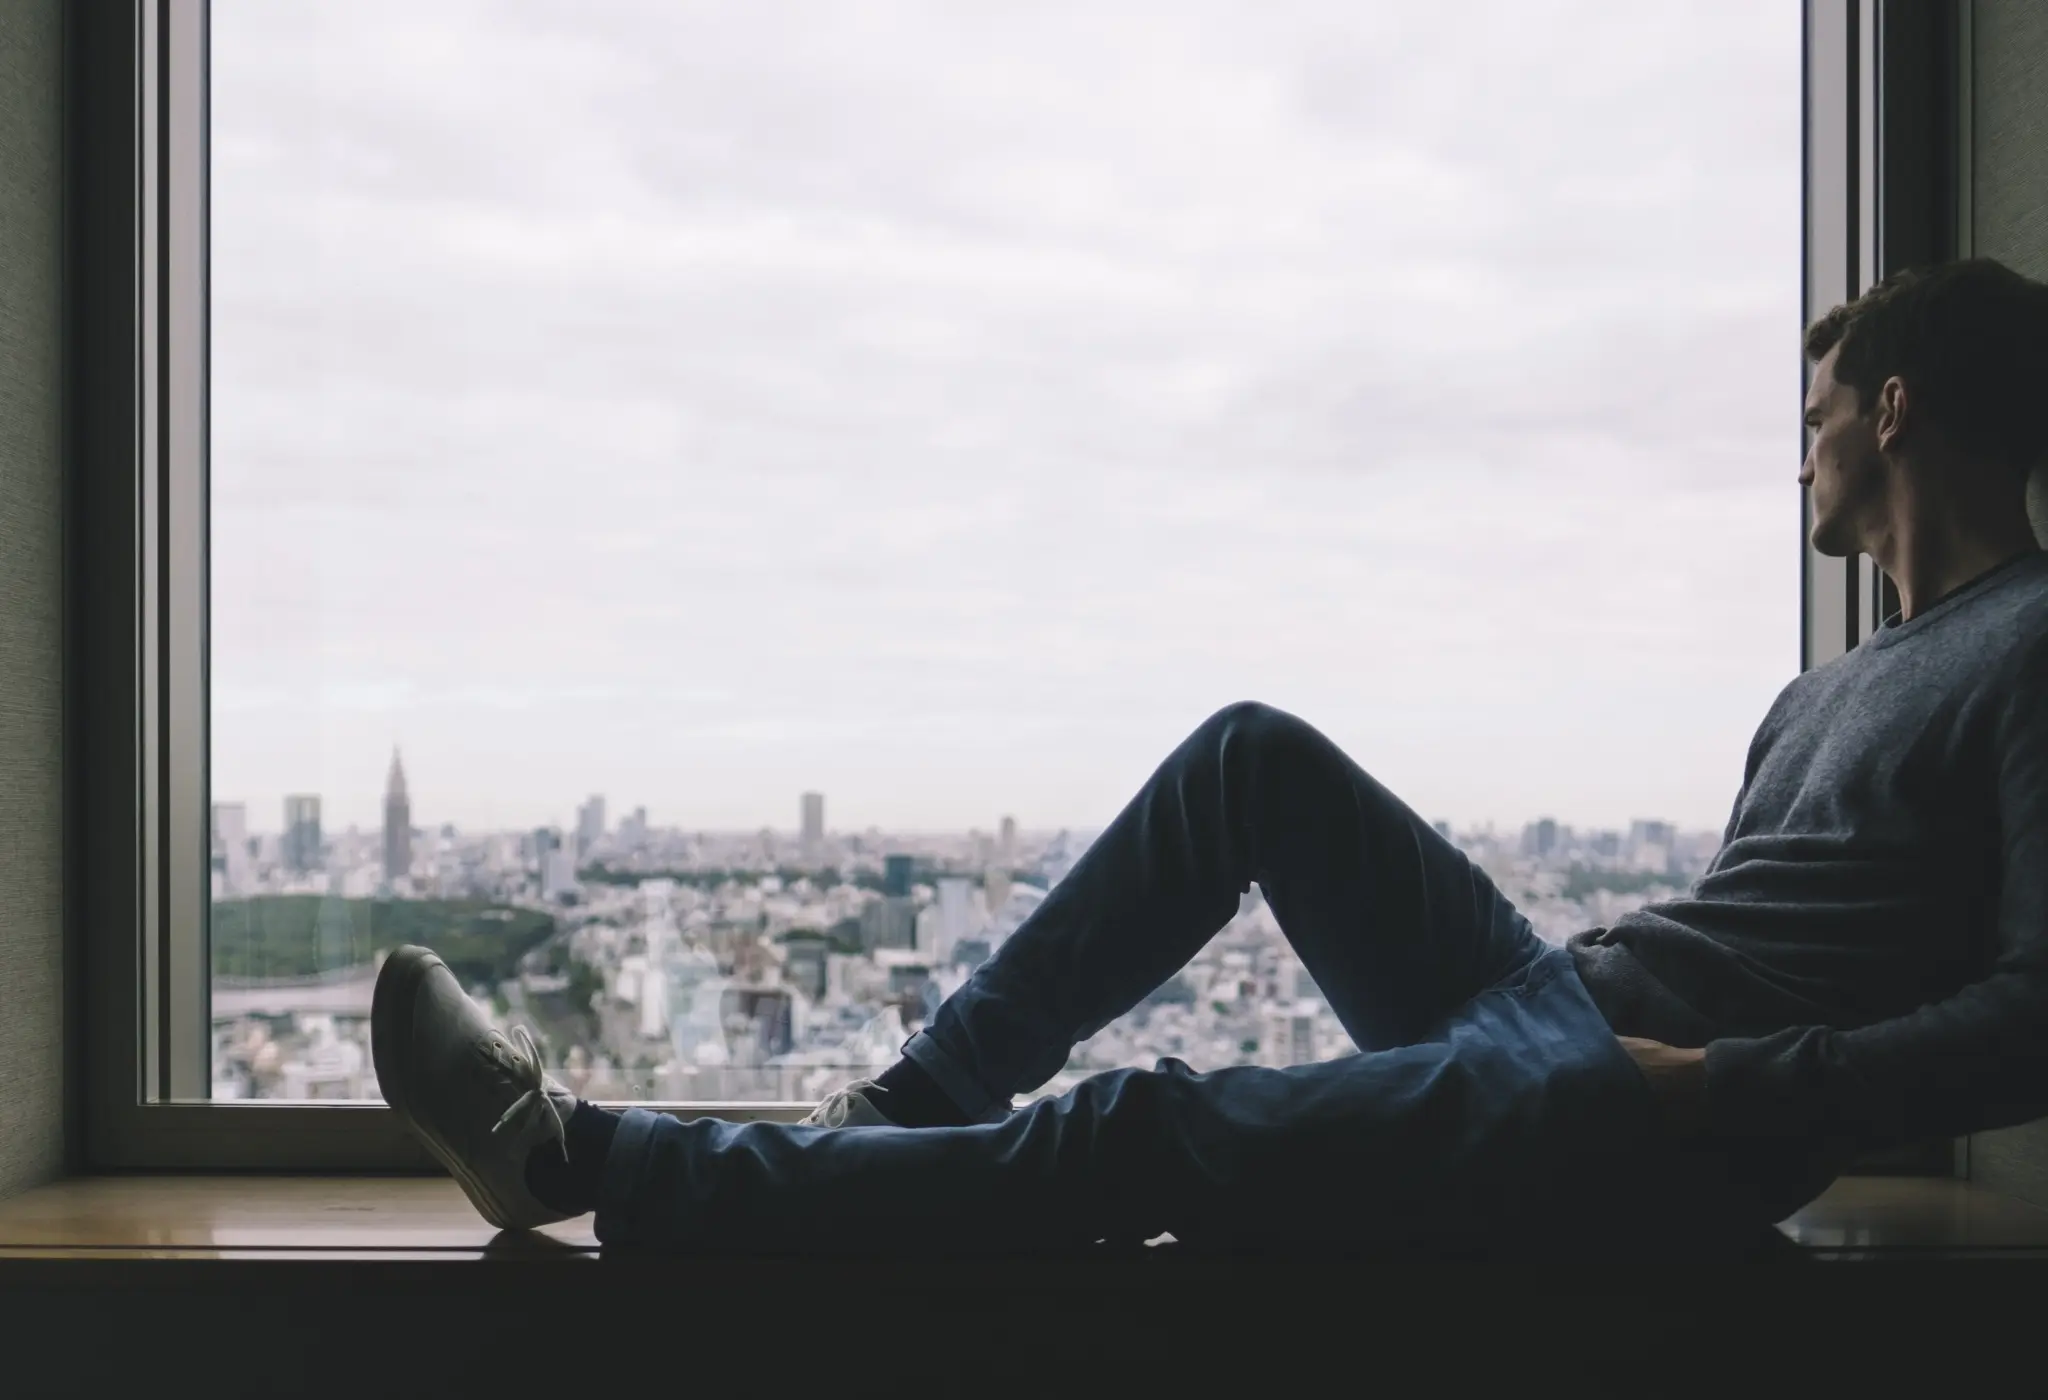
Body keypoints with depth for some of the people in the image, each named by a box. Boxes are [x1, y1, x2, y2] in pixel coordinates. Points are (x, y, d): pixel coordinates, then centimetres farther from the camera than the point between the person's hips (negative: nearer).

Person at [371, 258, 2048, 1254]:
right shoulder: (1838, 688, 25)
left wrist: (1733, 1088, -24)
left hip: (1647, 1126, -9)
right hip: (1550, 1008, 9)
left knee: (1151, 1135, -19)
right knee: (1259, 754, 2)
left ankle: (584, 1160, -12)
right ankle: (915, 1097, 1)